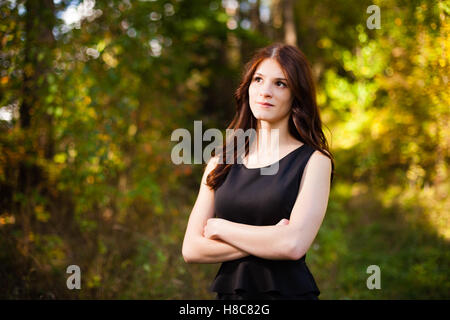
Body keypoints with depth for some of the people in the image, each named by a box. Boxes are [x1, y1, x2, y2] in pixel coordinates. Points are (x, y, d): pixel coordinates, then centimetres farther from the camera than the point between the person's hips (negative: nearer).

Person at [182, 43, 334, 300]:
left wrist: (220, 227, -9)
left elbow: (294, 245, -19)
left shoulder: (314, 161, -6)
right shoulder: (220, 163, 3)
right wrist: (268, 240, -15)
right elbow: (191, 249, -4)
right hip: (228, 291, 3)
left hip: (289, 290, -3)